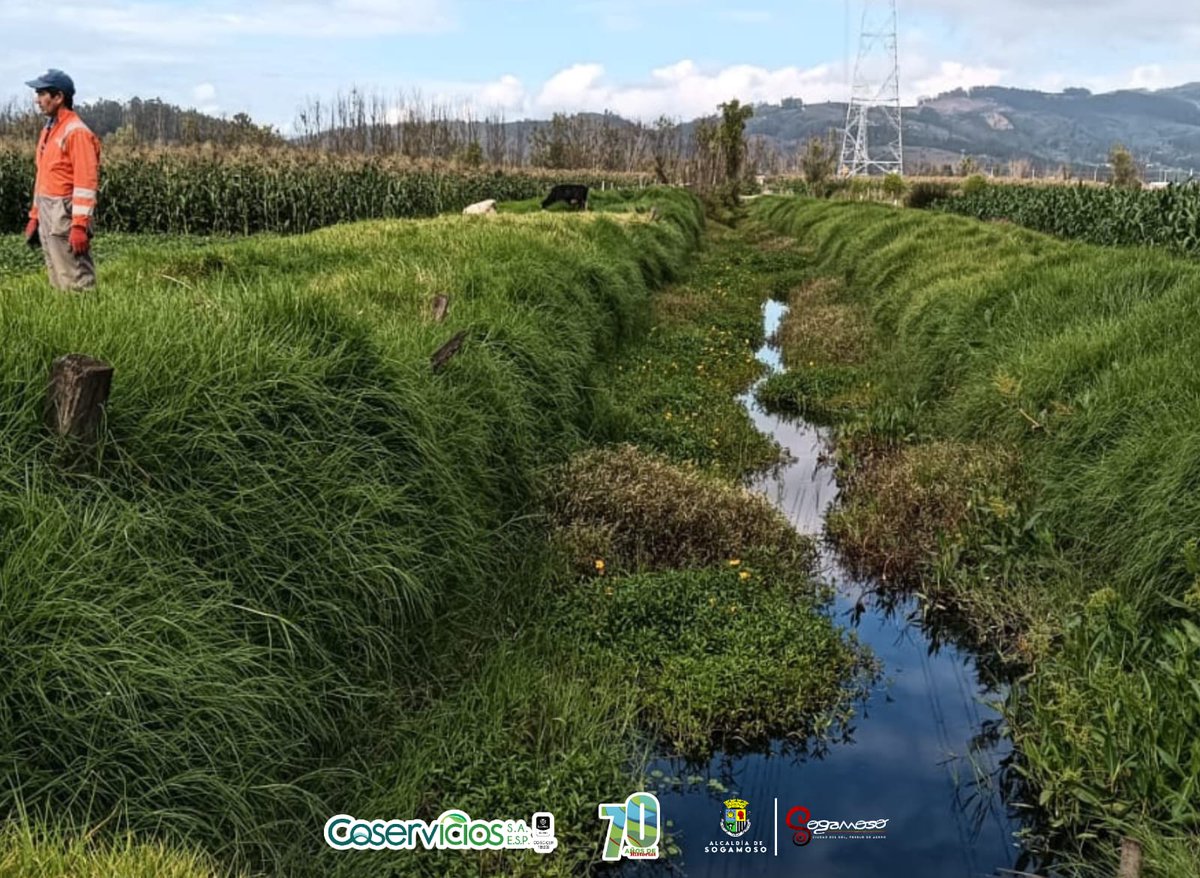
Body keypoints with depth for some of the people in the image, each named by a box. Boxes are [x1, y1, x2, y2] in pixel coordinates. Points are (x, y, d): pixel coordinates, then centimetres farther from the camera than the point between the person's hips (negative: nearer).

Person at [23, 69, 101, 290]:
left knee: (75, 283, -9)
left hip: (66, 214, -9)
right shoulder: (48, 130, 16)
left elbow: (86, 182, -19)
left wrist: (80, 225, -24)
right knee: (58, 282, 13)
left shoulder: (76, 132, -13)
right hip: (47, 214, 9)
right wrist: (35, 216, 17)